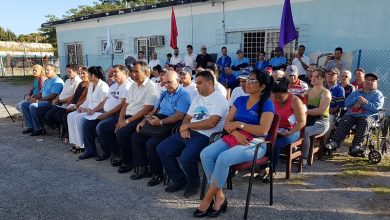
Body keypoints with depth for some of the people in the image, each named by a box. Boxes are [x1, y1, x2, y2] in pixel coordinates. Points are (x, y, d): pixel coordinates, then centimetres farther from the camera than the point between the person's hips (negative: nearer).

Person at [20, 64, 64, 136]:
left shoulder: (57, 81, -12)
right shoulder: (46, 81, 23)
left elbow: (53, 96, -21)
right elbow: (41, 92, 24)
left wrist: (38, 100, -17)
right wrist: (34, 98, 2)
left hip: (51, 102, -11)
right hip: (43, 101, 11)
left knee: (33, 106, -29)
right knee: (24, 105, 5)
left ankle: (39, 129, -18)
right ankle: (30, 126, -1)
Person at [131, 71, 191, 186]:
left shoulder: (183, 95, -8)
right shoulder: (164, 94, 21)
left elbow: (179, 116, -20)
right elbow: (155, 110, 22)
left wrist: (161, 122, -26)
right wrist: (144, 121, 7)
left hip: (169, 126, -9)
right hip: (156, 123, 9)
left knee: (151, 143, -27)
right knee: (135, 136, 0)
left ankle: (158, 174, -6)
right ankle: (143, 168, 8)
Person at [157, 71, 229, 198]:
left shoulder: (219, 99, -7)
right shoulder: (197, 98, 21)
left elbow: (210, 123, -19)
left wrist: (187, 125, -9)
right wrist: (184, 128, -4)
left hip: (205, 136, -8)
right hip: (189, 133, 9)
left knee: (186, 157, -31)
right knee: (161, 149, -3)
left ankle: (193, 183, 2)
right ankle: (179, 180, 12)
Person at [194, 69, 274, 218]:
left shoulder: (267, 104, -4)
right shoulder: (240, 100, 14)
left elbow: (263, 130, -16)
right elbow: (227, 123, 8)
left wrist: (239, 124, -12)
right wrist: (235, 132, -14)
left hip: (255, 143, -6)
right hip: (234, 138, 6)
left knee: (223, 158, -32)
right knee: (205, 154, -20)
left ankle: (208, 199, -15)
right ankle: (219, 196, -12)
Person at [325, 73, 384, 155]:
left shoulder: (378, 94, 18)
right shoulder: (356, 92, 28)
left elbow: (375, 107, -2)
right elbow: (347, 103, 13)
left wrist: (360, 103, -7)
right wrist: (358, 99, -3)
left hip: (367, 116, -2)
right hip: (351, 114, 3)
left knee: (365, 122, -37)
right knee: (344, 121, -29)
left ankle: (357, 145, -43)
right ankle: (335, 141, -43)